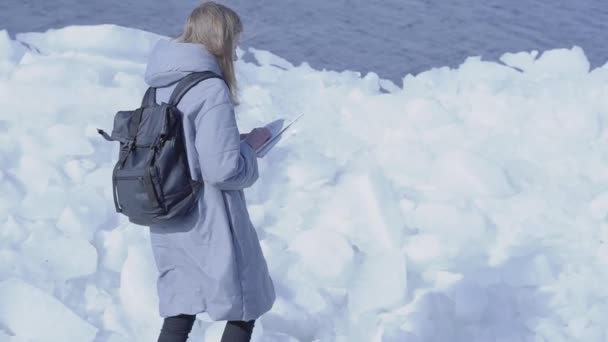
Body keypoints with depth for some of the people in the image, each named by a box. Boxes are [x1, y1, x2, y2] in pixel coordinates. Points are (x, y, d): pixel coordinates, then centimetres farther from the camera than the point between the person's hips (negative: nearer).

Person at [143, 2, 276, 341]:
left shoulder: (159, 87, 5)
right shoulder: (211, 90, -19)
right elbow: (223, 169, -22)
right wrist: (250, 144, -4)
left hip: (168, 223, 7)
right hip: (209, 224, -7)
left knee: (179, 313, 13)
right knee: (245, 305, 12)